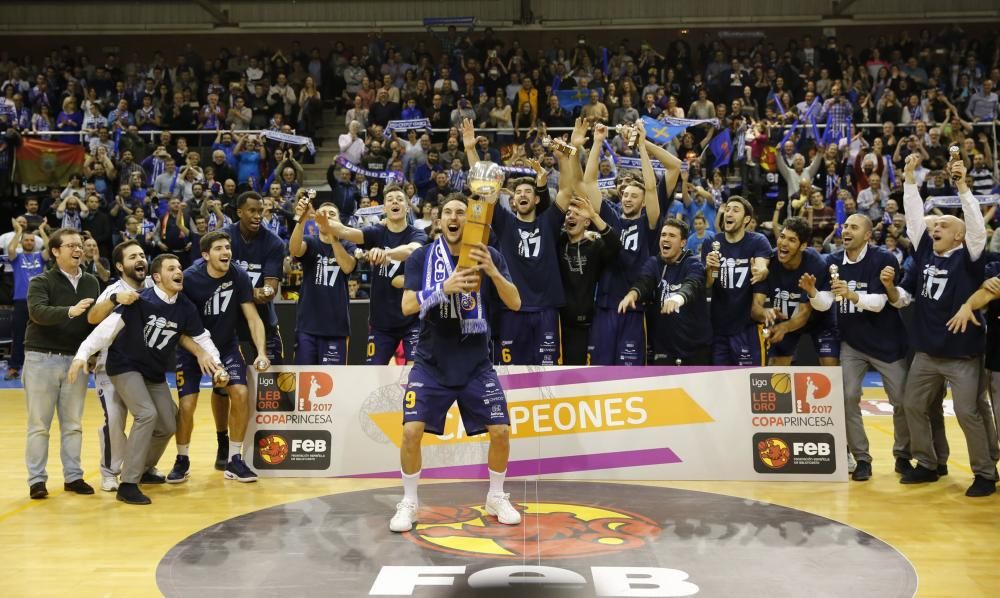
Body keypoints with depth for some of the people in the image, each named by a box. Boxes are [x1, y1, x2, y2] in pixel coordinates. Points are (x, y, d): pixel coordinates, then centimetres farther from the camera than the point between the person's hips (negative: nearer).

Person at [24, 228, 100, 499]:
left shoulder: (91, 283, 8)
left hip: (76, 360, 4)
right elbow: (38, 312, -24)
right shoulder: (41, 281, -6)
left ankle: (73, 476, 16)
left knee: (73, 424, 9)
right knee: (39, 424, 2)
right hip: (42, 358, -4)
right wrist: (70, 311, -38)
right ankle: (37, 479, 8)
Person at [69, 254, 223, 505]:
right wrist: (82, 354, -32)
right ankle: (128, 485, -19)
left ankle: (144, 470, 35)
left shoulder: (185, 307, -4)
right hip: (125, 366, -7)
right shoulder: (140, 300, -20)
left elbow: (201, 336, 8)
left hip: (155, 374, 7)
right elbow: (109, 325, -24)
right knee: (147, 414, -25)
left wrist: (214, 360, -7)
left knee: (167, 426, 7)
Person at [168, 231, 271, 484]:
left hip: (226, 345, 2)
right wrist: (205, 360, -23)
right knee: (187, 405, -10)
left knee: (241, 393, -14)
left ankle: (234, 460, 2)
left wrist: (261, 352, -24)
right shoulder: (189, 279, -21)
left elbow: (252, 317, -11)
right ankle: (182, 460, 15)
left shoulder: (239, 276, -14)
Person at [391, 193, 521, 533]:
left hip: (476, 364, 1)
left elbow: (515, 304, -9)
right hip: (432, 363, -1)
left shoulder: (490, 256, -2)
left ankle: (496, 498, 21)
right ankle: (408, 503, 9)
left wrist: (491, 271, -26)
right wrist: (444, 288, -30)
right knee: (412, 431, -12)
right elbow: (407, 306, -14)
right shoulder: (422, 258, -4)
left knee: (501, 431, -3)